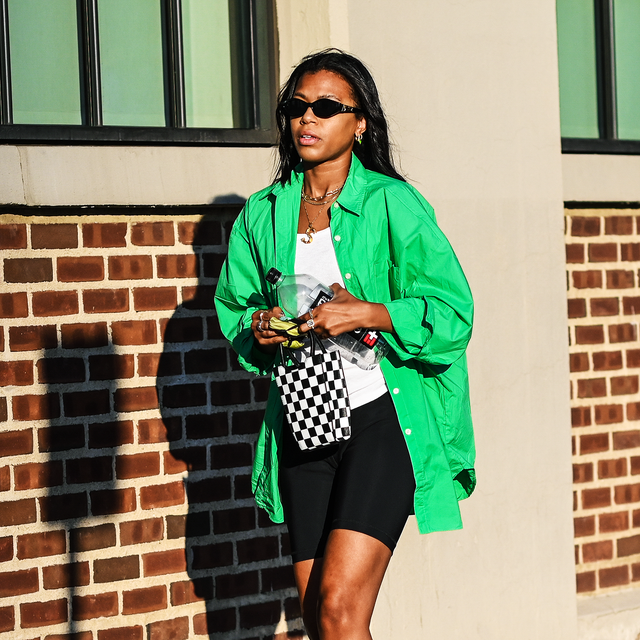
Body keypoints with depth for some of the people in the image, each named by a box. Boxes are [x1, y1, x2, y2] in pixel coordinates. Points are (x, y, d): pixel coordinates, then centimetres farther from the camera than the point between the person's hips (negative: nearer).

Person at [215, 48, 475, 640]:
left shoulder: (392, 203, -4)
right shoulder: (263, 214, 10)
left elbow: (452, 312, -7)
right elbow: (233, 308, 19)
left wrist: (368, 314, -19)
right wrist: (259, 328, -3)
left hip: (381, 419, -5)